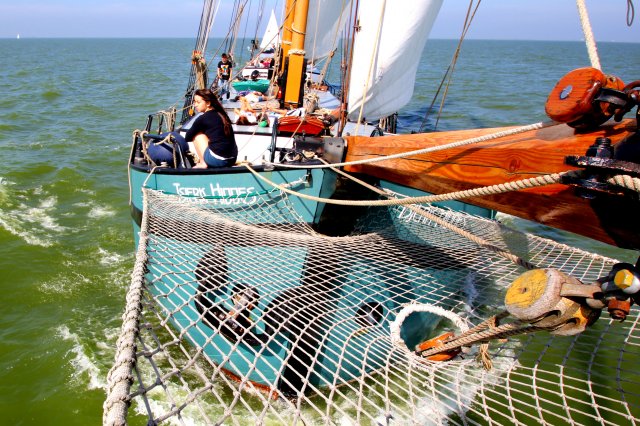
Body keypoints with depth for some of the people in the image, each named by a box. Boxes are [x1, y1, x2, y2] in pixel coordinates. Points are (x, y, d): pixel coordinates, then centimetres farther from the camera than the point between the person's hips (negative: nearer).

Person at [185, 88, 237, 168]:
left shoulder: (203, 119, -6)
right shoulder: (221, 114, 12)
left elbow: (187, 137, 5)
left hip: (217, 160, -7)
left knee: (197, 135, 11)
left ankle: (202, 164, 10)